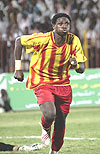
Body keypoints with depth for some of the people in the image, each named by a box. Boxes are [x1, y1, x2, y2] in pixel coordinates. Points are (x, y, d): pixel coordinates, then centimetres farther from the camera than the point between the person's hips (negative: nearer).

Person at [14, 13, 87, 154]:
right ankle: (45, 128, 12)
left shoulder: (74, 41, -9)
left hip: (63, 84, 3)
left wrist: (75, 64, -29)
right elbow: (19, 41, -3)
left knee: (61, 122, 5)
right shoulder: (43, 39, -19)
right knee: (49, 115, -26)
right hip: (42, 83, -3)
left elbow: (81, 69, -4)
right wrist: (18, 68, -4)